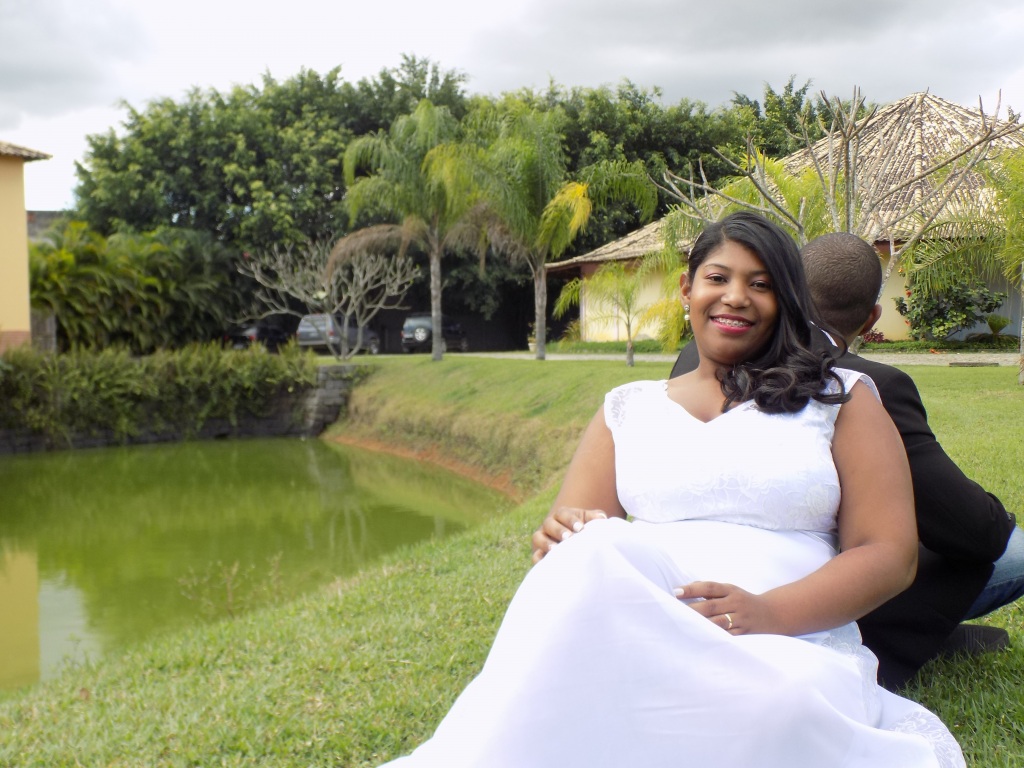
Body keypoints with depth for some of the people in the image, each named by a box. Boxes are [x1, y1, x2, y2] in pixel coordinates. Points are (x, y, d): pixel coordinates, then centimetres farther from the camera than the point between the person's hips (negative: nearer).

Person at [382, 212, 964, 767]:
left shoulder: (841, 399, 14)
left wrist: (769, 612, -14)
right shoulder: (627, 410, 20)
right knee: (596, 555, -33)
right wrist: (563, 544, -15)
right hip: (636, 631, 2)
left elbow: (891, 555, 5)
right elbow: (564, 532, 13)